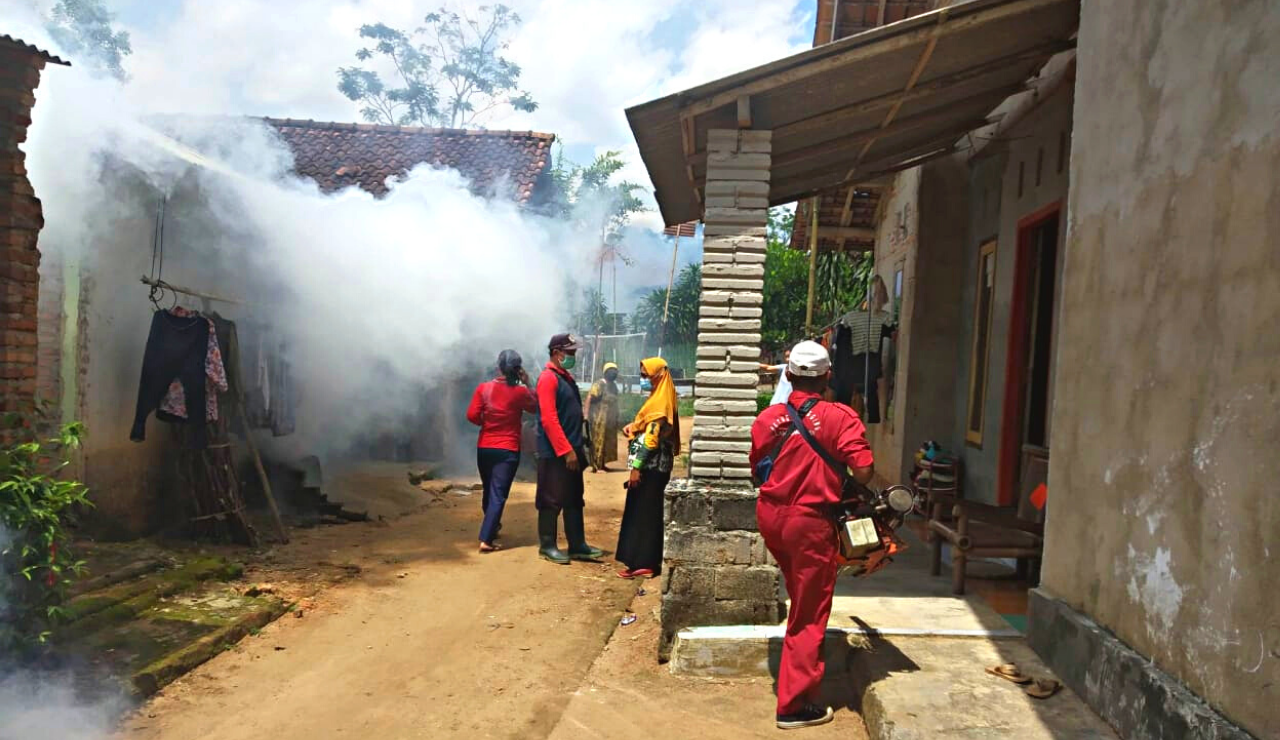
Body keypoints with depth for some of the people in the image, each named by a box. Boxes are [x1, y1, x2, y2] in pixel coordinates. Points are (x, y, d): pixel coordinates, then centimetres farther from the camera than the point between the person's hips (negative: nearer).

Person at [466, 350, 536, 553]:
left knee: (489, 491, 21)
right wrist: (527, 384, 8)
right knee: (498, 494, -5)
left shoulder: (483, 388, -4)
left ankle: (492, 526, 40)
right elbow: (535, 407, 10)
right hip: (508, 450, -3)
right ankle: (486, 539, -13)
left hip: (484, 448, 3)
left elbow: (472, 416, -7)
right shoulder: (520, 391, -8)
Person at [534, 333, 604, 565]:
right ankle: (547, 546, 13)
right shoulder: (548, 378, -14)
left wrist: (578, 447, 16)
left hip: (571, 449, 9)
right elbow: (548, 419, -21)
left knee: (575, 500, 13)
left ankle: (577, 545, 21)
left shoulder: (566, 376, 15)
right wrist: (566, 450, -22)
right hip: (555, 453, -9)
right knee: (552, 501, 2)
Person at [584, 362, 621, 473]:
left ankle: (602, 464, 21)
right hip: (599, 419, -8)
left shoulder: (614, 385, 13)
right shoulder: (599, 384, -11)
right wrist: (586, 416, -21)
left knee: (608, 442, 11)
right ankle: (596, 466, -3)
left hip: (610, 419, 8)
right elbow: (589, 399, -15)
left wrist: (616, 417, 19)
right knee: (597, 442, -5)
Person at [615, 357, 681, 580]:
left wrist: (636, 467, -22)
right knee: (648, 513, 14)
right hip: (656, 465, 10)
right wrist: (633, 427, 6)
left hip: (650, 466, -10)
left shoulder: (659, 401, -16)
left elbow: (651, 438, -21)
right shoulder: (662, 397, 15)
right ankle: (647, 560, 22)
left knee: (643, 513, -5)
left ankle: (643, 564, -1)